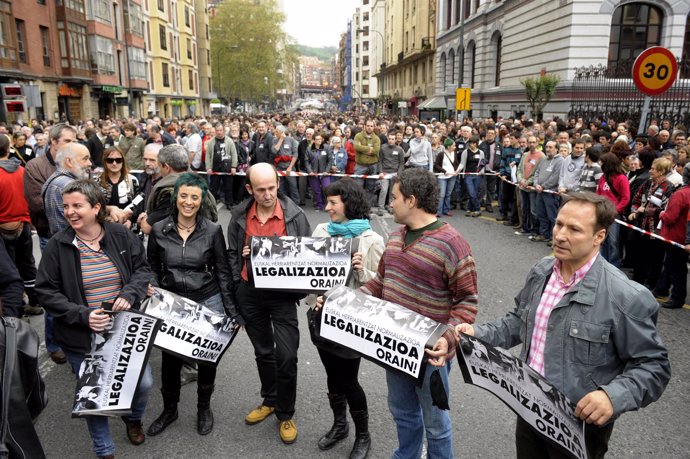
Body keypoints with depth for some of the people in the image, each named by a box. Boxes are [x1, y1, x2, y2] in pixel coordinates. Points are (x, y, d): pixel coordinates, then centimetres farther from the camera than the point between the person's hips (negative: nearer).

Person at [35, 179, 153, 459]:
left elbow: (142, 269, 3)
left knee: (144, 383, 8)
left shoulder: (121, 236, -5)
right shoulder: (58, 245, -10)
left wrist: (130, 294, -17)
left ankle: (133, 418, 45)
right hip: (82, 339, -1)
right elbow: (46, 291, -7)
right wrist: (82, 315, -18)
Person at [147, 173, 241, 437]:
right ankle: (169, 408, 37)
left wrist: (232, 311, -4)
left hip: (208, 302, -1)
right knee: (170, 359, 11)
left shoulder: (212, 231, -8)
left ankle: (204, 408, 37)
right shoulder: (159, 230, -5)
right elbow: (152, 269, 8)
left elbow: (223, 272, -3)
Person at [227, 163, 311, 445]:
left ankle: (285, 414, 17)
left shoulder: (295, 215, -8)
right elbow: (232, 253, 9)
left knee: (286, 355, -4)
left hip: (282, 293, -3)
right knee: (262, 351, 17)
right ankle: (269, 400, 37)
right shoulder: (239, 215, -1)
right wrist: (236, 286, 0)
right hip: (249, 292, 3)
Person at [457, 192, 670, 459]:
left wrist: (615, 396, -30)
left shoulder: (625, 297, -21)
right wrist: (479, 334, -2)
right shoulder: (541, 271, -2)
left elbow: (653, 365, -14)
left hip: (581, 424, -5)